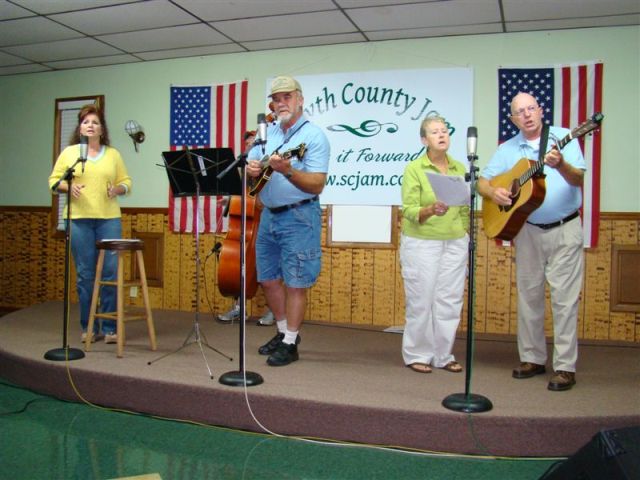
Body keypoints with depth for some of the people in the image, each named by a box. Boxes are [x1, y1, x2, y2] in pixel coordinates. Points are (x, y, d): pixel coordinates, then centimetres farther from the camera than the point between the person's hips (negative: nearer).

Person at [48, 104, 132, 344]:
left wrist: (118, 189, -9)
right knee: (85, 274, 2)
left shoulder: (113, 154, 11)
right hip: (79, 219, 0)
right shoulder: (69, 152, 9)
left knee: (111, 272, -4)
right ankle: (89, 327, 13)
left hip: (109, 218, 1)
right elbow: (54, 180, 8)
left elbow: (126, 181, 11)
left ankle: (110, 327, 5)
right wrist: (68, 186, -12)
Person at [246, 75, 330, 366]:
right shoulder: (266, 134, 11)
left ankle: (290, 343, 12)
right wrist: (251, 170, -10)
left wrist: (287, 171, -32)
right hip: (269, 215, 7)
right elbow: (249, 166, 13)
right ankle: (283, 331, 31)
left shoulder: (314, 136, -10)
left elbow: (317, 185, -18)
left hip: (299, 216, -7)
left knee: (295, 282, -1)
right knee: (268, 278, 14)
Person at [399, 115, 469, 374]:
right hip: (421, 244, -4)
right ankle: (417, 355, 14)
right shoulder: (414, 169, -7)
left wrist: (466, 237, 12)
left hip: (455, 244, 4)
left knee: (449, 301, 6)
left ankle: (443, 355, 18)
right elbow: (409, 210, -13)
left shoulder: (459, 168, 7)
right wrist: (431, 210, -31)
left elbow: (465, 210, 13)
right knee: (421, 301, 0)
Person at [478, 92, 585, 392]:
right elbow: (482, 181, 6)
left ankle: (565, 367, 3)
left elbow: (578, 179, -14)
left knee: (565, 299, -4)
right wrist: (493, 192, -16)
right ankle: (533, 358, 22)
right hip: (527, 230, 4)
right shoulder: (508, 149, 6)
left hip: (565, 229, -3)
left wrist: (561, 165, -35)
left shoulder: (563, 138, -3)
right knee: (529, 297, 9)